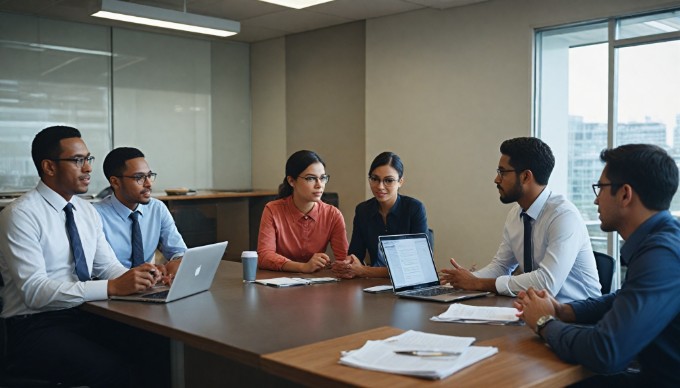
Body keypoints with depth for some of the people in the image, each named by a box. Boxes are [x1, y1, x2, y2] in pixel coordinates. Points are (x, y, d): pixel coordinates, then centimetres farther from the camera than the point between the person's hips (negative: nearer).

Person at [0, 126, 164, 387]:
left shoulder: (87, 211, 12)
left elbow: (107, 266, 12)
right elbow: (34, 290, -20)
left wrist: (134, 277, -12)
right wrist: (112, 287, -29)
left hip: (82, 316, 6)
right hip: (34, 327, -6)